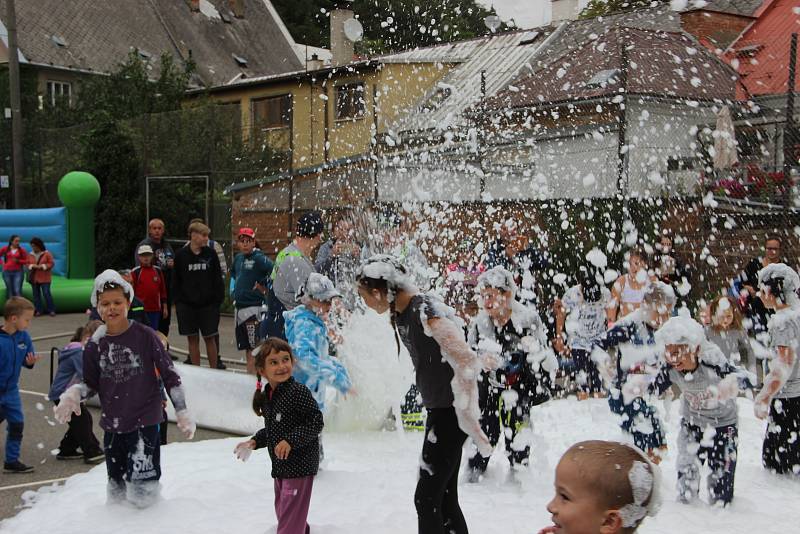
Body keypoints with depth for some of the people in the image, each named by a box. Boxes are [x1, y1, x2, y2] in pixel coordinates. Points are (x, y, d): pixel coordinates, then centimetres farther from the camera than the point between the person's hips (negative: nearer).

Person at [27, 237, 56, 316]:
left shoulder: (47, 253, -3)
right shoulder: (30, 255, 8)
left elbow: (51, 263, -5)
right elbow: (28, 264, 7)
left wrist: (42, 266, -18)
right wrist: (33, 266, -13)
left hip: (44, 278, -4)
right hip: (34, 278, 4)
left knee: (46, 293, -8)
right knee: (36, 294, 4)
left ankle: (51, 310, 0)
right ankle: (38, 310, 10)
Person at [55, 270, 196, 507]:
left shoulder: (145, 336, -9)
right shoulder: (95, 345, 1)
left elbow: (169, 375, -4)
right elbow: (91, 383, 12)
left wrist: (182, 412, -2)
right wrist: (73, 394, -9)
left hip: (145, 419, -4)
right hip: (112, 423, 4)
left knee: (142, 496, -7)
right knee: (116, 484, 13)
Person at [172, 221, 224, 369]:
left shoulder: (210, 254, 0)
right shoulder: (181, 255, -1)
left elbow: (217, 279, 3)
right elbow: (176, 281, 3)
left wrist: (218, 300, -3)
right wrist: (178, 301, -2)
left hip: (208, 305, 0)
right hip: (187, 305, 0)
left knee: (209, 338, 5)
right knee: (193, 339, 6)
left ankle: (213, 371, 14)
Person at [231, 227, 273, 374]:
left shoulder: (259, 258, -12)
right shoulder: (238, 257, 12)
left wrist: (263, 285, -14)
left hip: (253, 306, -8)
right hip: (239, 307, 8)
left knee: (253, 347, -9)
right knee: (246, 347, 13)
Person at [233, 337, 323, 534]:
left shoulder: (299, 392, -20)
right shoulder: (267, 396, 6)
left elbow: (316, 422, -21)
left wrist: (291, 441, -27)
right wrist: (255, 442, 4)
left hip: (300, 465, -9)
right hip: (280, 466, 9)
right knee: (282, 511, 25)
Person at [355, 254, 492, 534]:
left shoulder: (427, 312, -22)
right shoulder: (401, 313, 7)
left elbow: (467, 362, -27)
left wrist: (469, 417, -25)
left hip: (451, 413, -9)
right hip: (437, 410, 9)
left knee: (427, 499, -7)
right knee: (445, 500, 14)